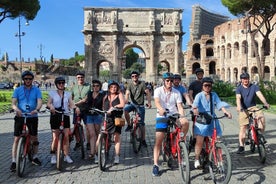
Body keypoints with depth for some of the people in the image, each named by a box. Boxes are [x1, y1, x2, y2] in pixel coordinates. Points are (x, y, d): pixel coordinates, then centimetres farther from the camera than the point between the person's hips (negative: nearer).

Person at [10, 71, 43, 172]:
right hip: (20, 117, 0)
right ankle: (13, 161, 4)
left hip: (32, 117, 1)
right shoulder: (17, 90, 4)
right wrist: (17, 109, -29)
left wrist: (36, 109, -32)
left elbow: (39, 101, -11)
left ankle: (35, 157, 27)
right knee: (16, 139, -2)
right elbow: (13, 103, -6)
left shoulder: (36, 90, 3)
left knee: (34, 138, 9)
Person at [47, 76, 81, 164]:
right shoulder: (52, 93, 6)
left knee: (66, 136, -2)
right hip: (55, 116, -2)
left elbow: (71, 104, 2)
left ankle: (66, 156, 6)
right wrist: (51, 106, -27)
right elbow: (48, 103, -4)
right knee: (55, 137, -1)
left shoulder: (68, 94, 11)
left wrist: (76, 107, -19)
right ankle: (53, 155, 15)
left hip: (65, 116, 2)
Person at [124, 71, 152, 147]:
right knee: (125, 109, -31)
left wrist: (149, 102, -22)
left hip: (140, 105, -2)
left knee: (142, 123, 0)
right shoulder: (130, 85, -1)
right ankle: (129, 125, -10)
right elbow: (127, 93, -13)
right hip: (132, 104, 2)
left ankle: (143, 140, 11)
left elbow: (148, 93, -9)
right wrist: (126, 100, -34)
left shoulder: (142, 84, -7)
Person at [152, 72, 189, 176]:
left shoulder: (176, 92, 7)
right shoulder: (158, 90, 0)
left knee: (185, 122, -30)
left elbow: (179, 106, 2)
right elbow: (157, 102, -19)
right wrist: (161, 109, -40)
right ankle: (155, 165, -2)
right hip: (162, 117, -1)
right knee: (158, 140, -9)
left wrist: (182, 116, -17)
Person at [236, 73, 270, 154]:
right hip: (243, 109, 0)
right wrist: (239, 106, -38)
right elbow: (238, 98, -18)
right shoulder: (239, 88, -2)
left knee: (261, 116, -30)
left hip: (253, 107, 1)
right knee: (243, 128, -3)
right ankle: (241, 146, 3)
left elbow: (260, 95, -15)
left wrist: (265, 103, -33)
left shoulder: (254, 87, 0)